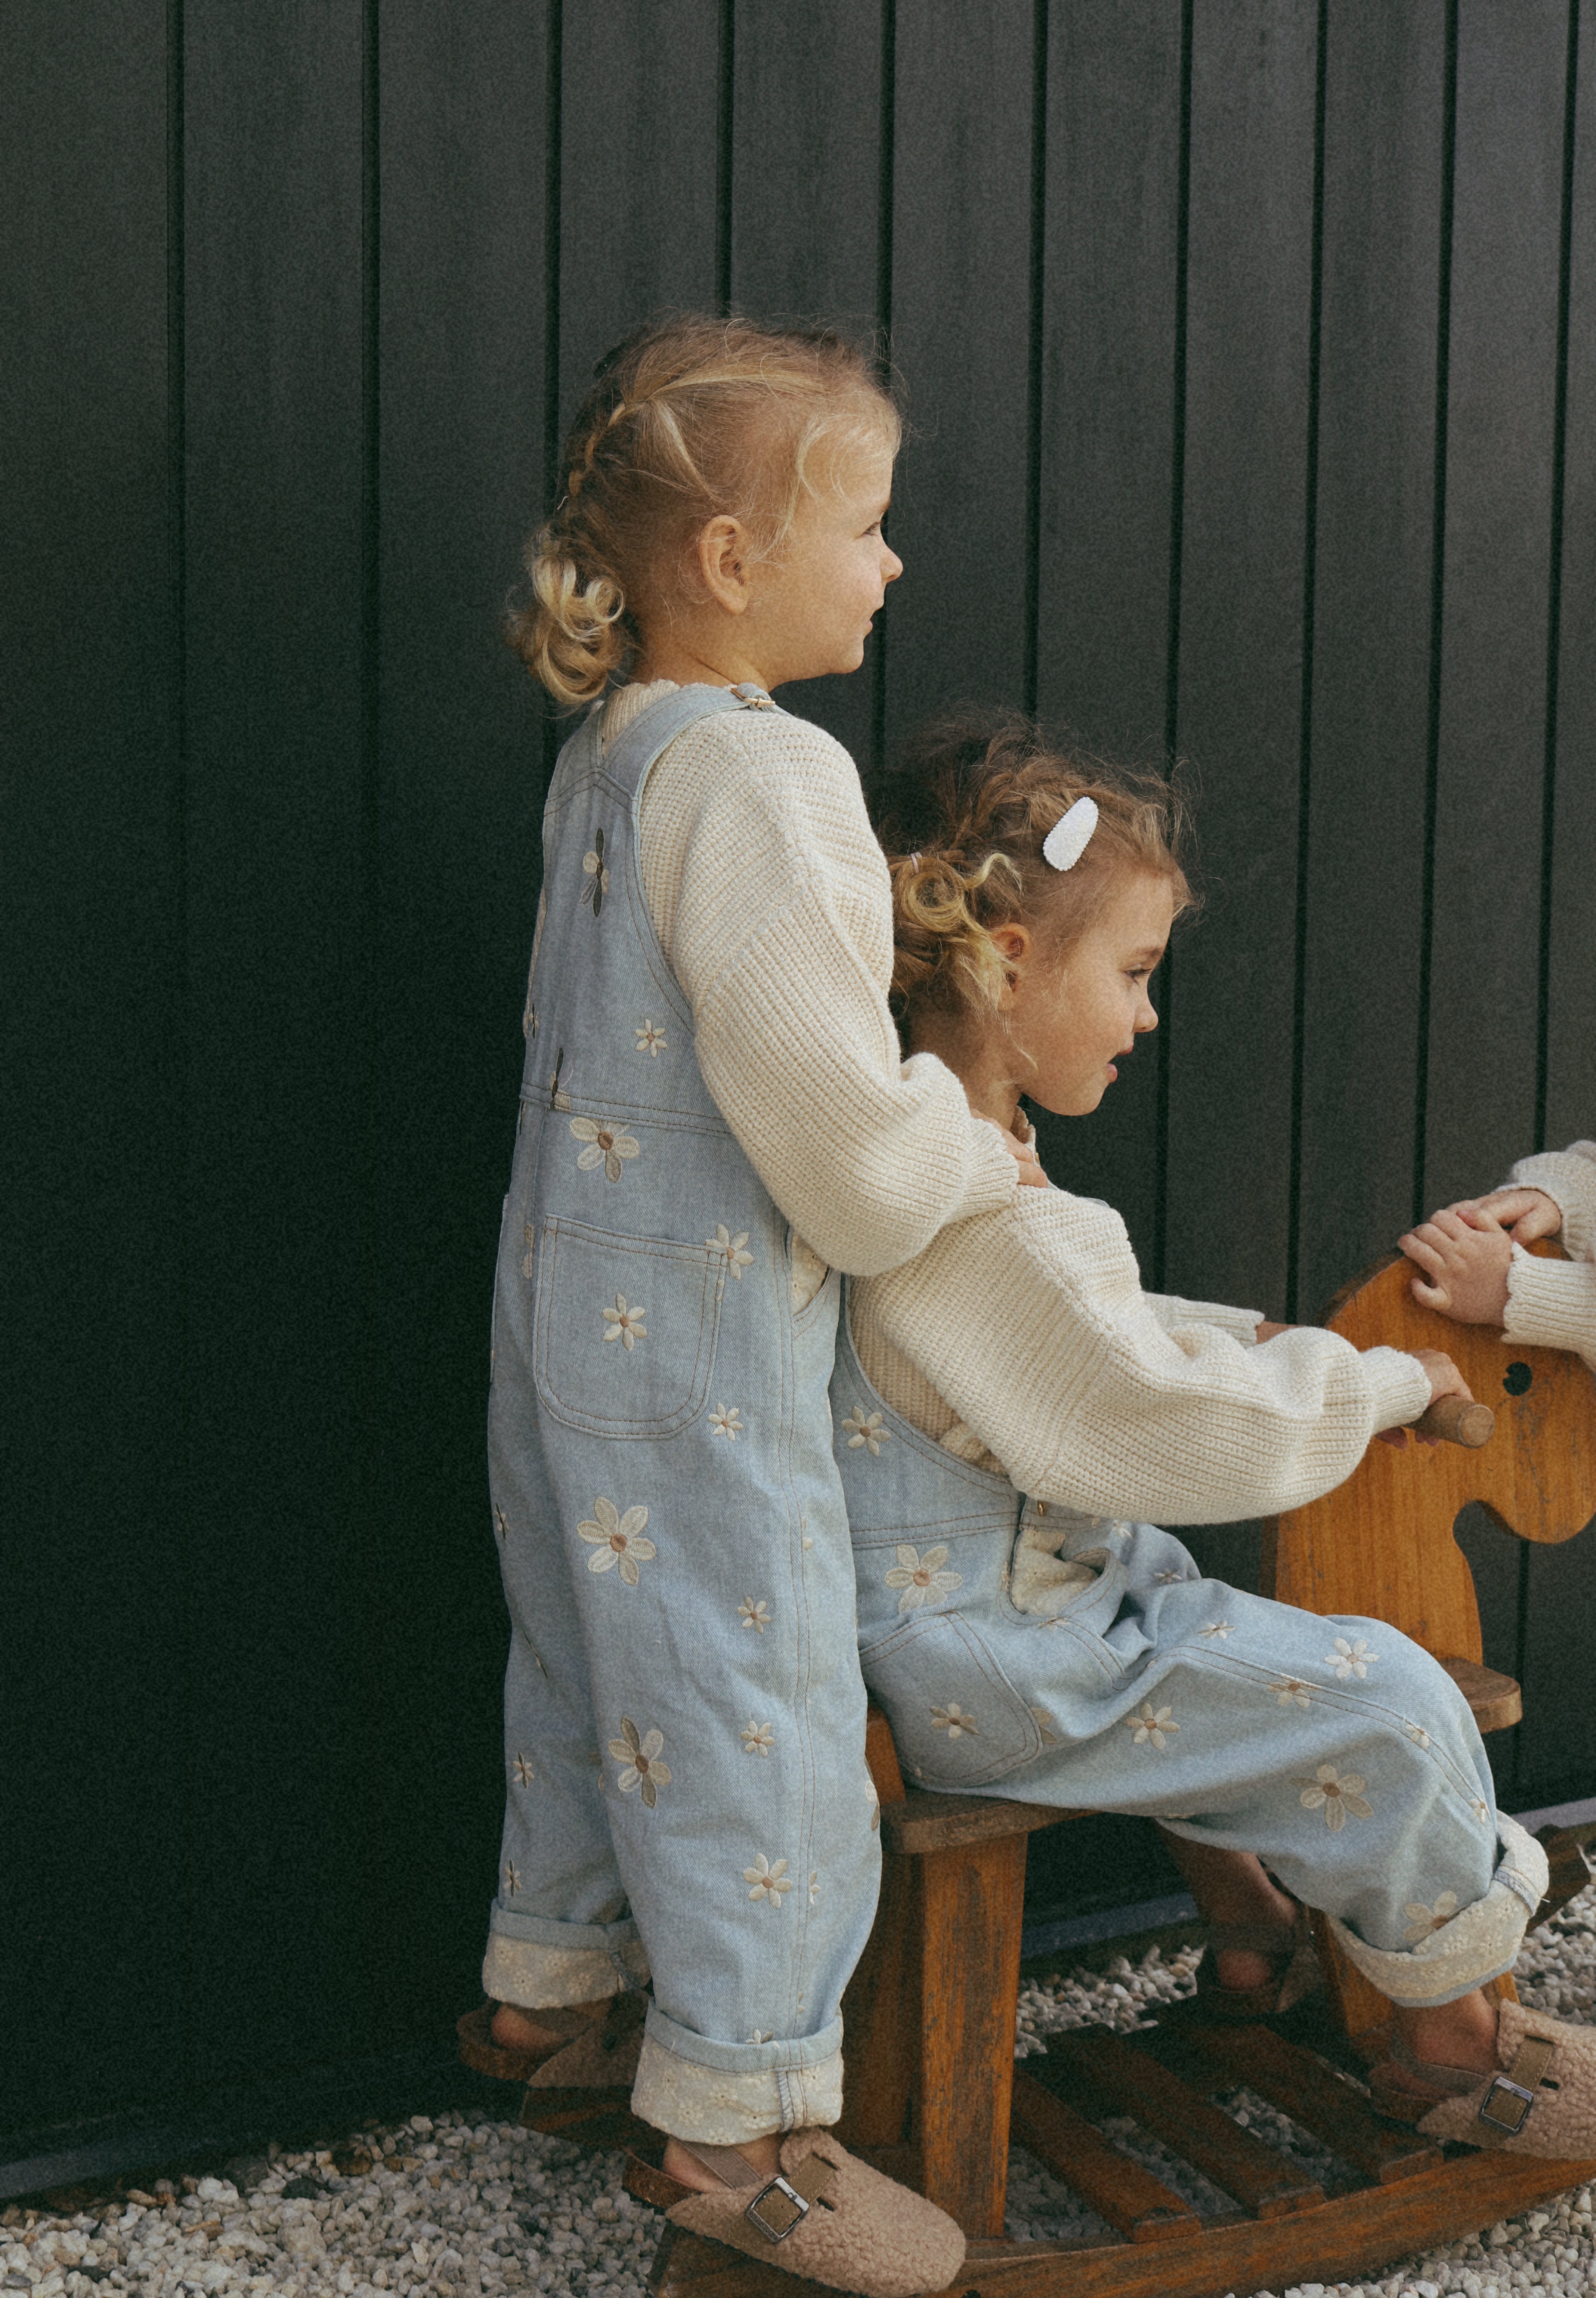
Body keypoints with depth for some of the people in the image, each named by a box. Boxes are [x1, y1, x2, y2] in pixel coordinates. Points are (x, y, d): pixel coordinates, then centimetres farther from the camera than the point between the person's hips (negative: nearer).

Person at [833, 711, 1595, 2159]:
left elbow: (1096, 1342, 20)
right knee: (1382, 1702, -10)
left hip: (960, 1611, 11)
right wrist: (1382, 1383, -11)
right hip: (991, 1670, -11)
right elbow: (1179, 1427, -26)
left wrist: (1248, 1338, 8)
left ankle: (1249, 1931, 46)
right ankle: (1452, 2040, 11)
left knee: (1209, 1609, 35)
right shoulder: (988, 1227, -28)